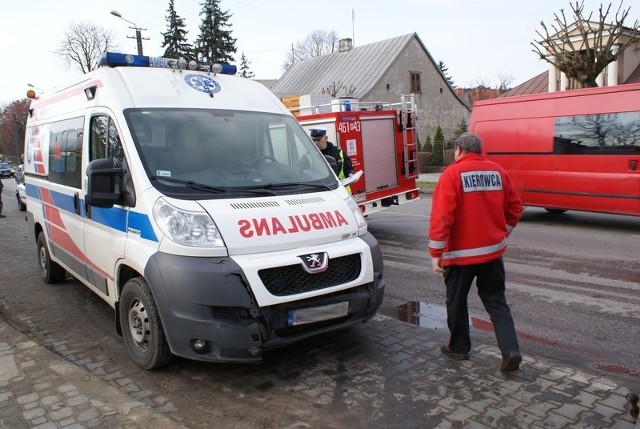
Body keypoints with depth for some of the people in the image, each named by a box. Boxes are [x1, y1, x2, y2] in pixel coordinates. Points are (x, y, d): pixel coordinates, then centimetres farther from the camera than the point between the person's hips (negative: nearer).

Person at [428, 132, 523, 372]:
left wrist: (436, 253, -14)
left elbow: (441, 216, -19)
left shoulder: (452, 174, -13)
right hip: (493, 251, 5)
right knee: (496, 302, 14)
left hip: (461, 253, -4)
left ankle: (459, 347, 25)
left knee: (457, 301, 13)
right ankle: (510, 350, 3)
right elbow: (515, 209, 9)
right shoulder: (498, 172, 3)